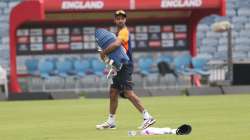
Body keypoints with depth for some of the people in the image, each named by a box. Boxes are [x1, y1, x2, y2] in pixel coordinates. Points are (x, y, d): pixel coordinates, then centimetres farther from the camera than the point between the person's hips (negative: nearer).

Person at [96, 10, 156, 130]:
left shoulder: (124, 32, -12)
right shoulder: (118, 32, 19)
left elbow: (116, 44, -30)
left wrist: (104, 52, -19)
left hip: (125, 67, -10)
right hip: (119, 67, 10)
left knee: (128, 93, -15)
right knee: (113, 93, 12)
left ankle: (147, 117, -15)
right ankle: (111, 122, 19)